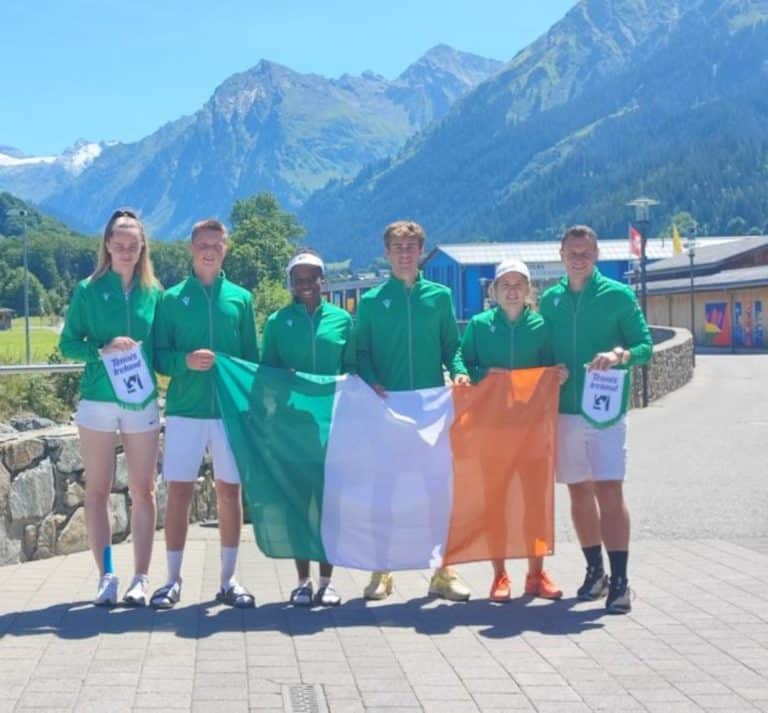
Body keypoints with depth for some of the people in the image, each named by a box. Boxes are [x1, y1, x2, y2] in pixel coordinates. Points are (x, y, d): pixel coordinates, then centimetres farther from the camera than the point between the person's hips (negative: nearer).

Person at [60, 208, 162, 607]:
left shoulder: (153, 293, 5)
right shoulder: (89, 291, 2)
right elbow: (68, 345, 1)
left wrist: (144, 355, -11)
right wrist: (103, 350, -16)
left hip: (142, 403, 1)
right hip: (98, 402, -1)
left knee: (143, 491, 1)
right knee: (97, 491, 2)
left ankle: (141, 578, 7)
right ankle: (106, 576, 10)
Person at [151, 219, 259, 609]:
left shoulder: (240, 299, 8)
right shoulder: (172, 299, 5)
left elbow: (253, 357, 9)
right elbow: (158, 355, 2)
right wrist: (185, 360, -17)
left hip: (231, 410, 1)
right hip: (185, 410, -1)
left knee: (230, 491, 5)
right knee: (179, 492, 0)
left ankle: (228, 579, 15)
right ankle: (173, 579, 11)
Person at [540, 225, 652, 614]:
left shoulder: (618, 295, -2)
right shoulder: (550, 299, 9)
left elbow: (645, 345, -3)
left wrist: (620, 355, -23)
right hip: (564, 410, 4)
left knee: (609, 491, -11)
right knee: (579, 492, 10)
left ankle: (619, 581, -8)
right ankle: (595, 571, 23)